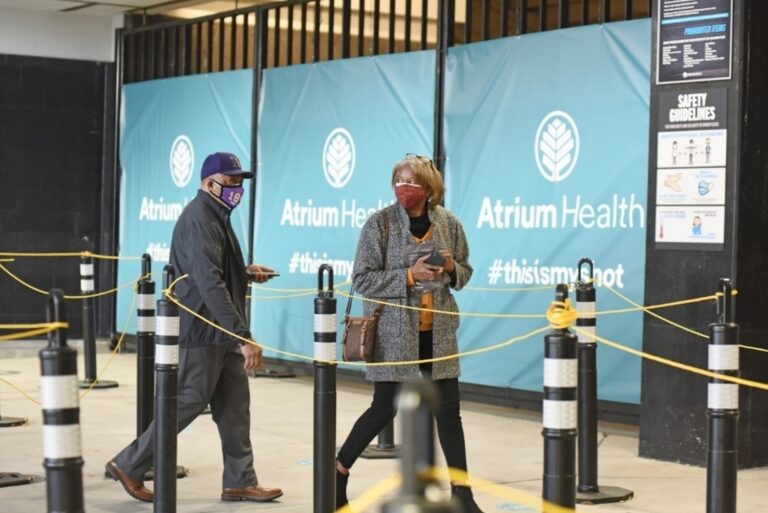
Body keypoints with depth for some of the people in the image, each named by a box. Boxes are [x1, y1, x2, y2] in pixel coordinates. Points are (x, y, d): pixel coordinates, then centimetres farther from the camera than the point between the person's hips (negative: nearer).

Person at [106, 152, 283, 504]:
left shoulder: (215, 216, 15)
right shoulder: (199, 220, -19)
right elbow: (209, 283, -28)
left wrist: (245, 272, 10)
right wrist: (243, 336, -32)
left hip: (221, 332, 10)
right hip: (202, 332, -10)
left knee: (235, 404, 9)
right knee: (189, 402, -4)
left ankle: (240, 482, 14)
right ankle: (129, 465, 8)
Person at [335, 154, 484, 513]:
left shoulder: (448, 223, 3)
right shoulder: (379, 223, -9)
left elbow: (465, 272, 14)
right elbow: (362, 280, -11)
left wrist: (452, 269, -10)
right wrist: (409, 275, -21)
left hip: (437, 333, 4)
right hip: (394, 333, -4)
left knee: (448, 410, 4)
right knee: (385, 408, 2)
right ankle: (338, 472, 22)